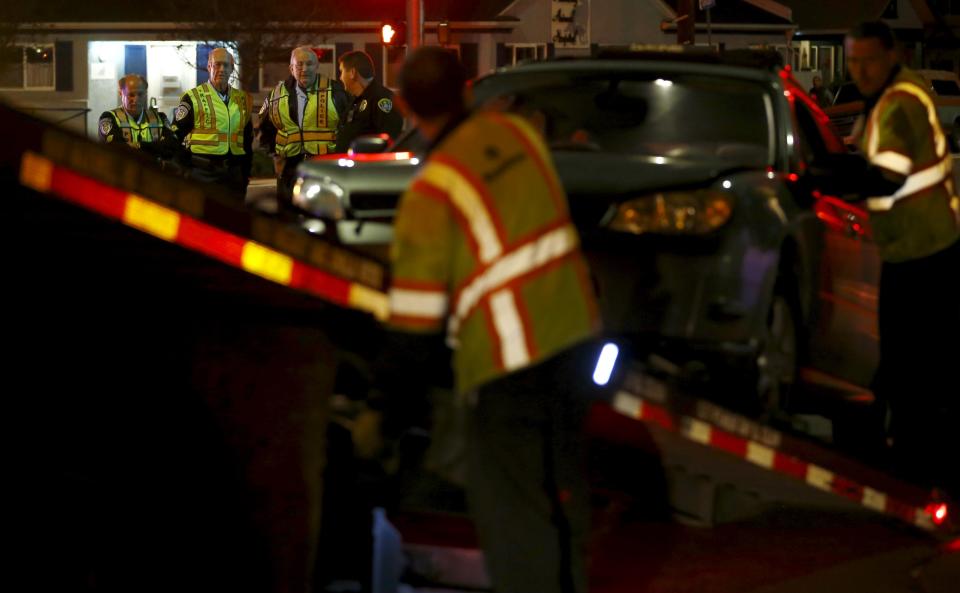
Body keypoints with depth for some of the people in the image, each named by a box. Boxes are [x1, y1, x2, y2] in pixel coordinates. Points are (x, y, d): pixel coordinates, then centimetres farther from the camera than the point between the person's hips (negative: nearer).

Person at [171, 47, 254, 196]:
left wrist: (246, 173, 14)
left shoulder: (242, 100, 14)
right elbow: (176, 134, -1)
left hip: (234, 172, 5)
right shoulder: (193, 98, -1)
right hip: (203, 172, -5)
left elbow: (248, 139, 20)